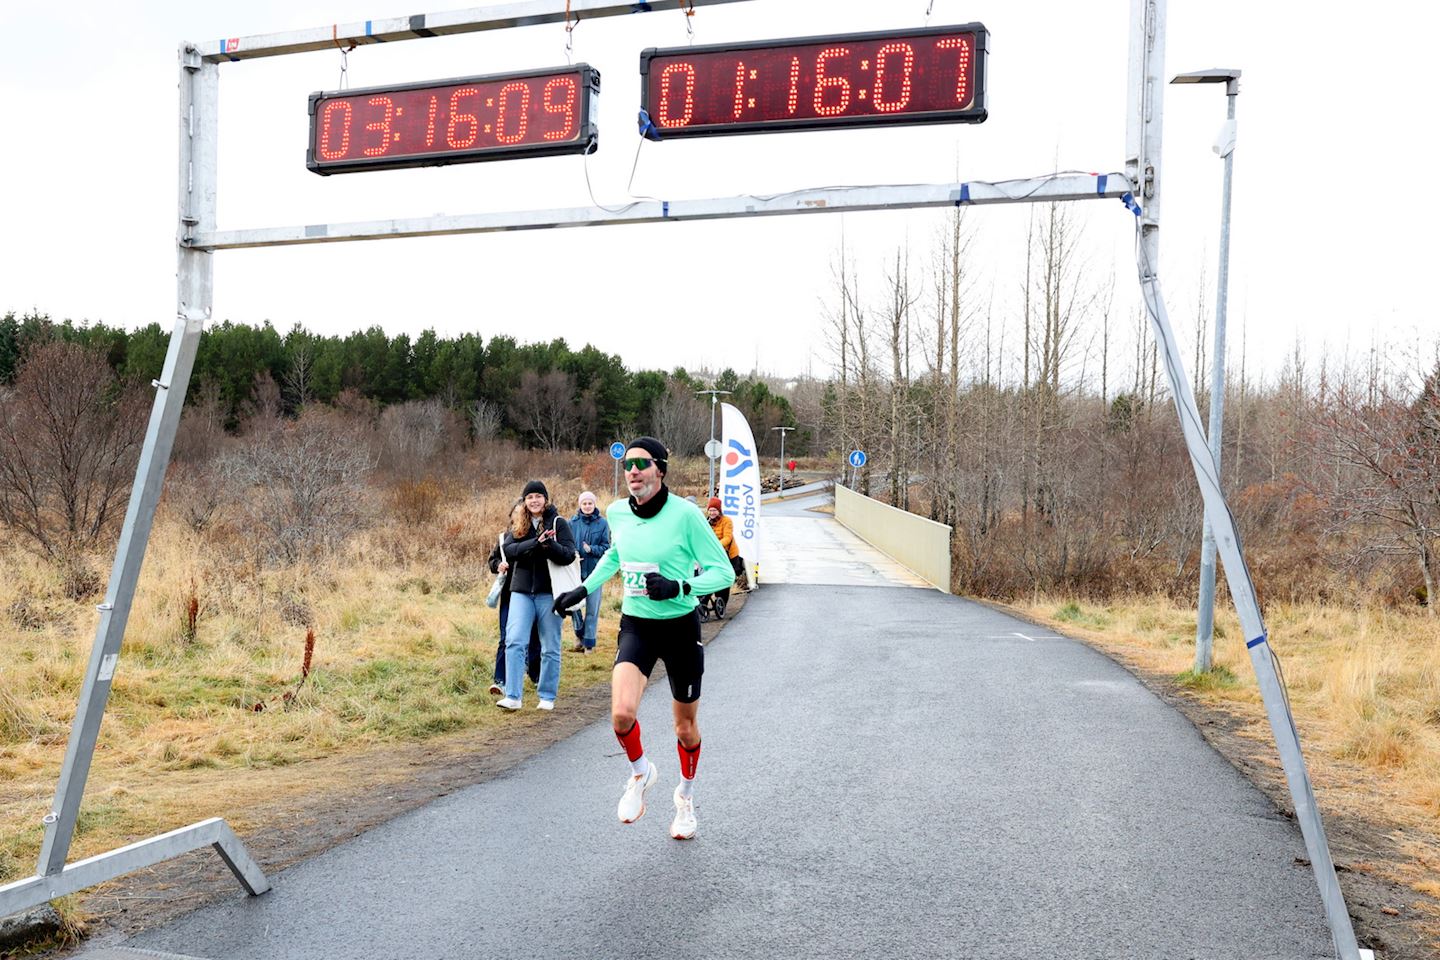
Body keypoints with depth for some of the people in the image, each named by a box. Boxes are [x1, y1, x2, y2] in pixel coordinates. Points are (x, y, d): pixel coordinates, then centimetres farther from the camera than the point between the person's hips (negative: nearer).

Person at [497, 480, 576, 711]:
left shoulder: (558, 523, 0)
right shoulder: (517, 524, 9)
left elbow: (569, 555, -10)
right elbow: (507, 549, -7)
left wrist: (550, 545, -29)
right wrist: (534, 544, -22)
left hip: (549, 591, -2)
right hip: (521, 590, 2)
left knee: (550, 647, 5)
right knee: (514, 642, -9)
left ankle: (547, 697, 16)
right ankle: (513, 696, -8)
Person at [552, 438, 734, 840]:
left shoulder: (685, 514, -16)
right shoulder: (617, 512, -1)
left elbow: (724, 570, -12)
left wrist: (679, 587, -27)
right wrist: (584, 588, 17)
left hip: (680, 627, -3)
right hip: (636, 625, 3)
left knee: (685, 726, 11)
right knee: (622, 713, -20)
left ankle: (686, 796, 40)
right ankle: (640, 773, 13)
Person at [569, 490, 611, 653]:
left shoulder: (602, 523, -1)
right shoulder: (573, 522, 3)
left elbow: (606, 547, -1)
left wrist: (591, 549, -18)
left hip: (594, 571, -1)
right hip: (575, 569, 1)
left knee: (592, 608, 3)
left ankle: (589, 642, 14)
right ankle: (580, 635, 22)